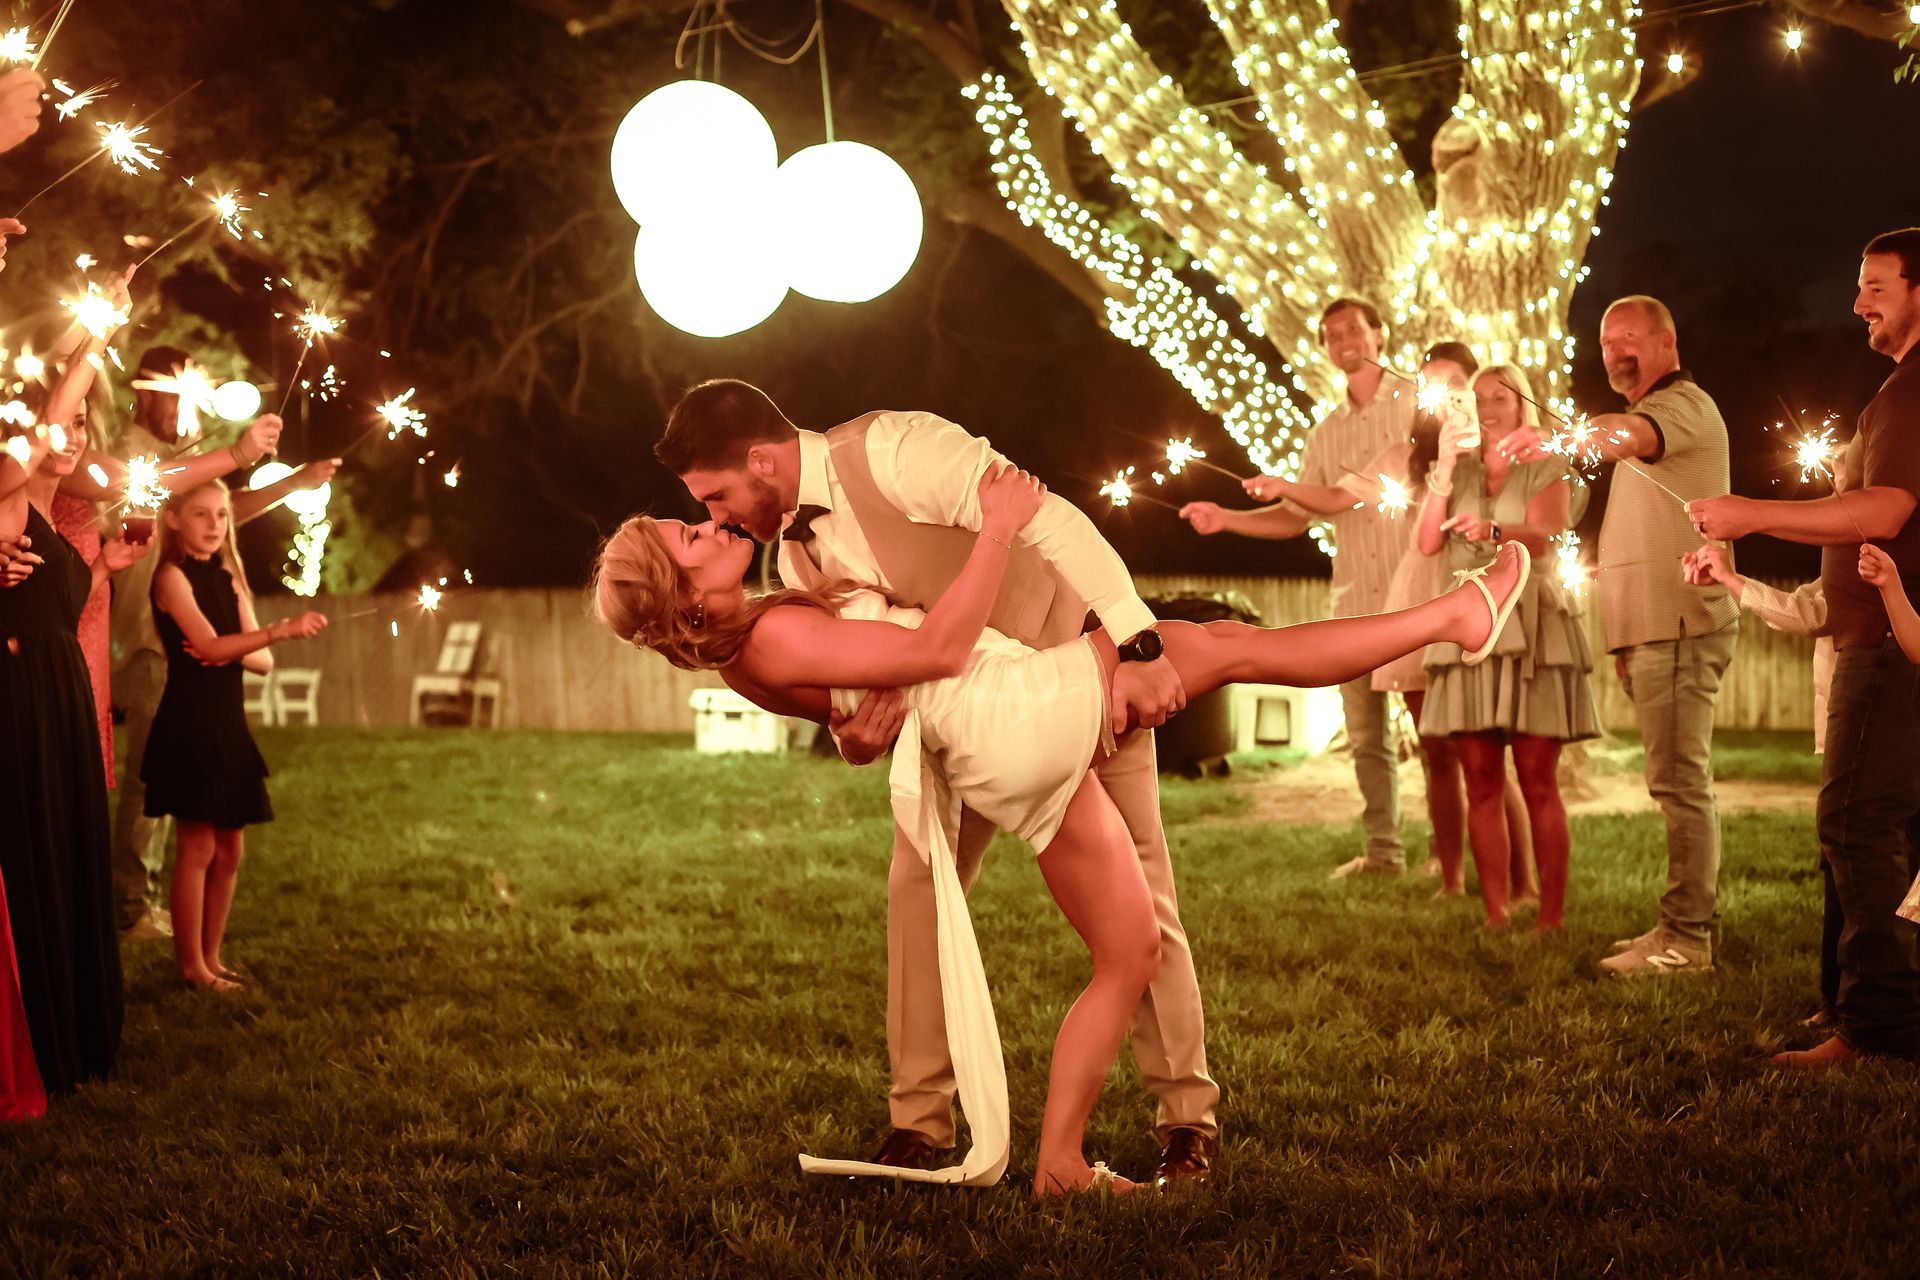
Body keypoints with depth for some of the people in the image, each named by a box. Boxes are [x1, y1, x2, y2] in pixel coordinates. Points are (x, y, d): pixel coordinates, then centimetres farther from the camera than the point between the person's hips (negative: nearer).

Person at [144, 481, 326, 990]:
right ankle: (190, 965, 4)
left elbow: (262, 661, 8)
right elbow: (208, 646, -22)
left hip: (229, 723, 7)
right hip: (189, 723, -7)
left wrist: (232, 651, -15)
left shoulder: (229, 580, 13)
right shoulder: (172, 576, -8)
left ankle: (211, 957, 19)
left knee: (229, 849, 9)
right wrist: (281, 630, -33)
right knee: (198, 848, -4)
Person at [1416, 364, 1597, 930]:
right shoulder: (1456, 471, 17)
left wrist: (1494, 532, -32)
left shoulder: (1546, 470, 7)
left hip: (1528, 625, -3)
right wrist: (1444, 471, -5)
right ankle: (1494, 915, 2)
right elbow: (1426, 543, 5)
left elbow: (1545, 535, -12)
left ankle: (1552, 915, -4)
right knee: (1481, 782, 0)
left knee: (1538, 782, -6)